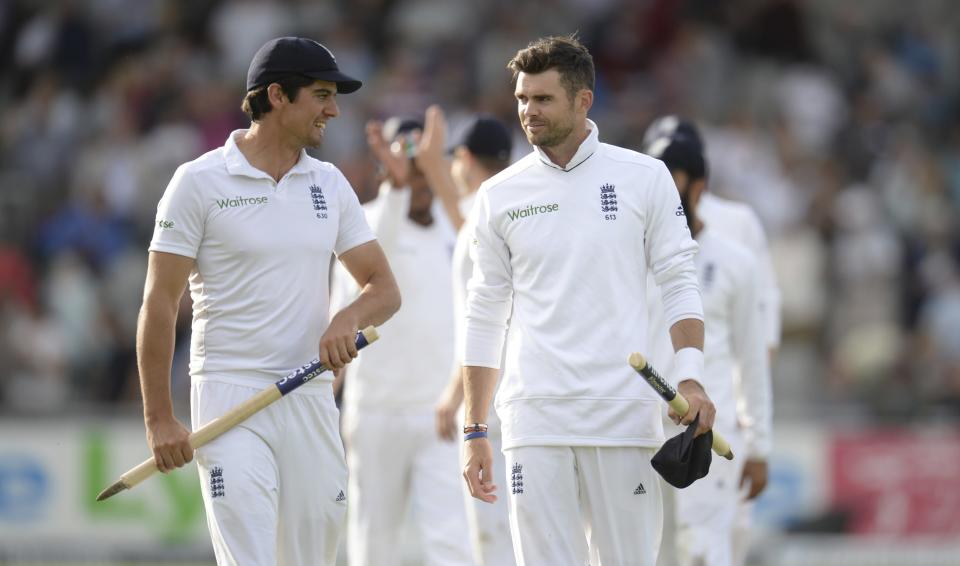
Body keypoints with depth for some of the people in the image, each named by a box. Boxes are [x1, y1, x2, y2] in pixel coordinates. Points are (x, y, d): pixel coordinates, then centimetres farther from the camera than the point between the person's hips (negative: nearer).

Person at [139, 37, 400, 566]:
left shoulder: (330, 185, 12)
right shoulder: (200, 181, -4)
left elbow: (384, 289, 13)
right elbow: (159, 303, -4)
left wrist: (348, 318, -12)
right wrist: (158, 419, -9)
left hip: (312, 400, 5)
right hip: (230, 396, -5)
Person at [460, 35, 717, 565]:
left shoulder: (644, 177, 4)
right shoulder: (500, 194, 8)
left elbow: (679, 283, 5)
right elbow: (485, 317, 12)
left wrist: (690, 379, -10)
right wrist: (473, 431, 8)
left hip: (624, 413, -1)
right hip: (535, 418, 1)